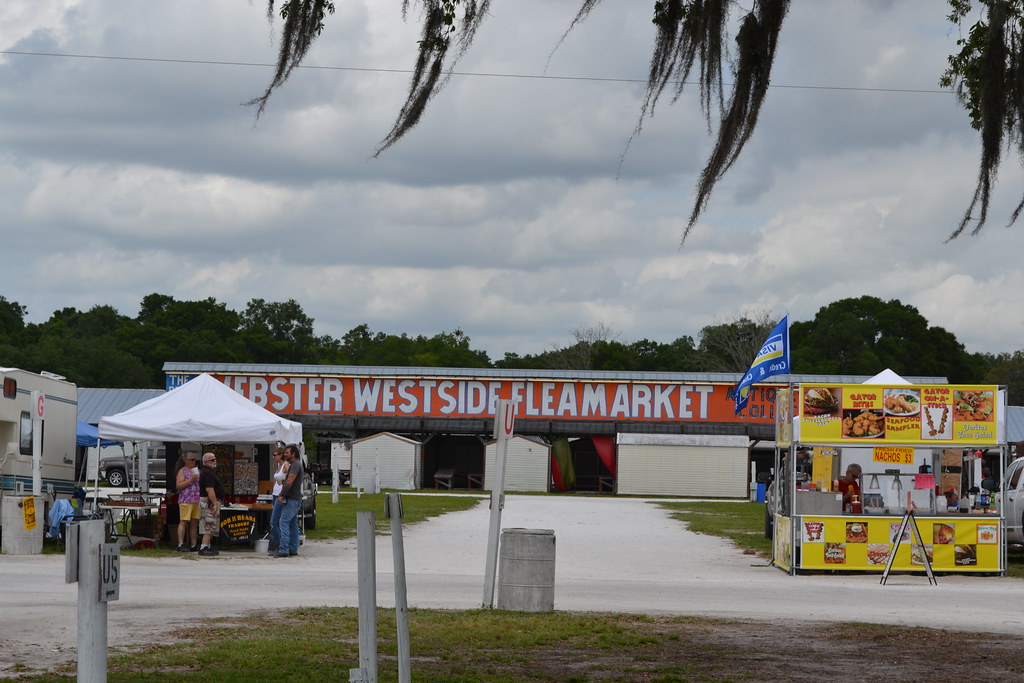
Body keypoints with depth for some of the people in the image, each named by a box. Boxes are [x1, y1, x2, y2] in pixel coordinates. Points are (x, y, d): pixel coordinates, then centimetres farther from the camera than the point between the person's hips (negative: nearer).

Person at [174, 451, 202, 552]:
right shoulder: (182, 471, -2)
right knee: (184, 522, -8)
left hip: (197, 500, 6)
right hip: (186, 500, -6)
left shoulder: (196, 470, 18)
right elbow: (178, 486, -11)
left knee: (194, 522, 6)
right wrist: (190, 480, -18)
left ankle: (194, 545, 9)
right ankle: (180, 545, -9)